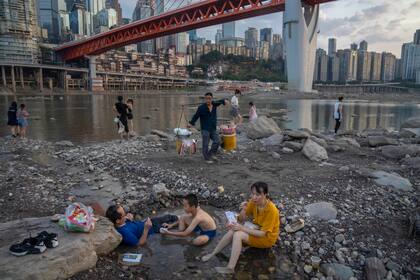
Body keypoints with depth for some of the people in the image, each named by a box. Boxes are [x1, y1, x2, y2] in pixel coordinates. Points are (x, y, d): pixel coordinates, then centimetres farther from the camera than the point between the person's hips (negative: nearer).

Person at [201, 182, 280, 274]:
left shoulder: (272, 210, -29)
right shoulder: (253, 202, -11)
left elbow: (263, 233, -27)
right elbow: (241, 219, -4)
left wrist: (242, 228, -30)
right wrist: (243, 210, -26)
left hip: (267, 238, -6)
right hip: (256, 230, 6)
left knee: (238, 234, -26)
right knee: (232, 231, -18)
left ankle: (230, 268, -22)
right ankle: (213, 254, -7)